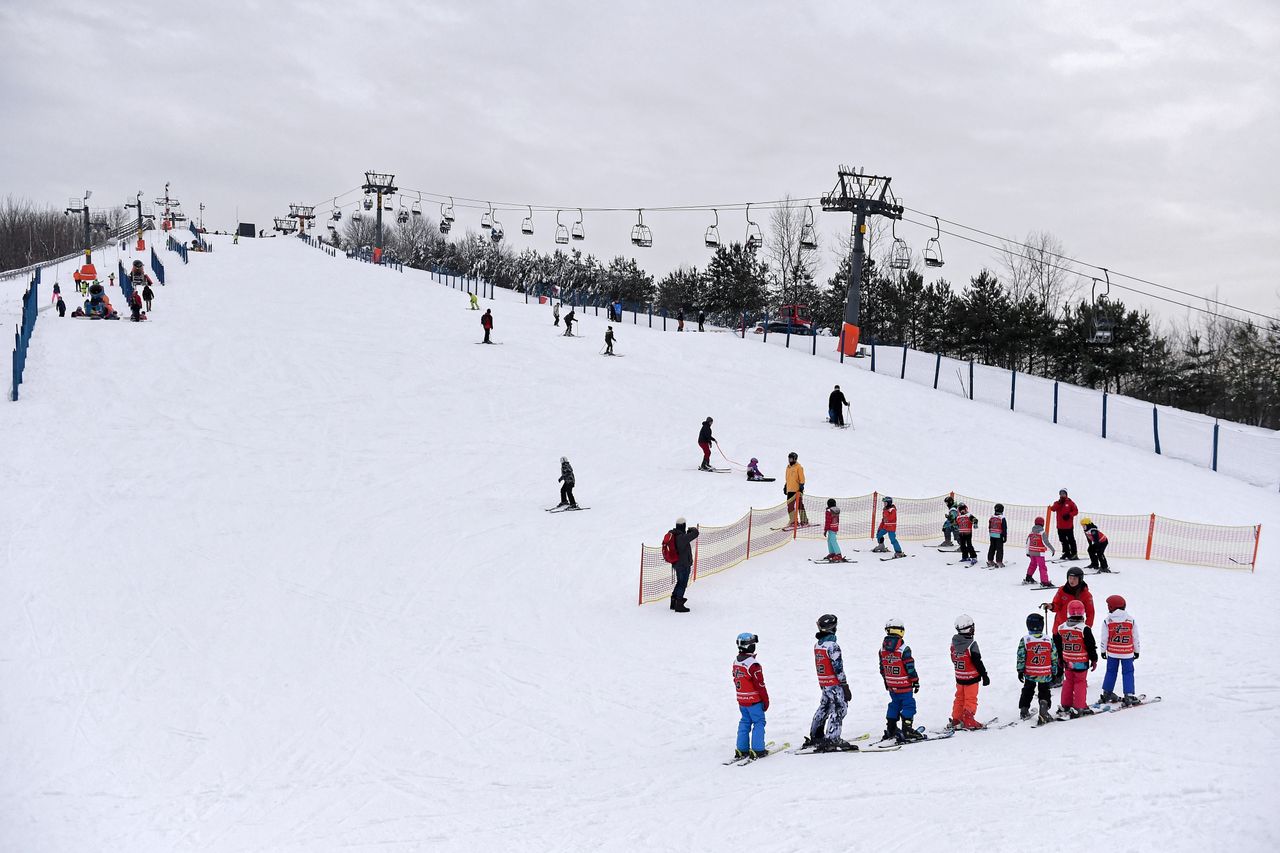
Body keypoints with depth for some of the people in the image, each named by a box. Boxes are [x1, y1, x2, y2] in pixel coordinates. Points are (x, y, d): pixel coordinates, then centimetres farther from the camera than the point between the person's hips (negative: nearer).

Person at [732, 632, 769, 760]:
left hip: (741, 700, 7)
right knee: (759, 722, 3)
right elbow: (760, 684, -17)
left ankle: (742, 749, 16)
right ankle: (757, 750, 2)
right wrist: (766, 700, -8)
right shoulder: (753, 664, -22)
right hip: (754, 701, -7)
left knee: (744, 722, 16)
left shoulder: (736, 662, 4)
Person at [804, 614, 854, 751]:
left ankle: (815, 737, 24)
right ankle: (831, 740, -9)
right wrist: (845, 687, -14)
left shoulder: (817, 644, 8)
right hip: (834, 683, -8)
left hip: (823, 683, 8)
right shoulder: (832, 645, -18)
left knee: (824, 708, 18)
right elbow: (838, 668, -18)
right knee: (839, 709, -4)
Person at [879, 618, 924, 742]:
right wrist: (916, 681, -5)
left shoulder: (882, 649, 2)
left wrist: (886, 681, 23)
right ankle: (907, 731, -4)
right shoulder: (904, 649, -18)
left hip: (891, 685, 6)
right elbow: (910, 668, -15)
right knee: (908, 705, 1)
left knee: (894, 705, 18)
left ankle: (891, 730, 22)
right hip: (904, 685, -6)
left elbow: (882, 668, 11)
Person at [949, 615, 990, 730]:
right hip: (971, 678, -6)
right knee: (970, 699, 4)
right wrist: (984, 676, -10)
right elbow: (977, 662, -19)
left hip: (959, 677, 6)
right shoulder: (971, 644, -21)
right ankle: (968, 721, 2)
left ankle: (955, 720, 21)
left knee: (959, 698, 17)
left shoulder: (954, 642, -1)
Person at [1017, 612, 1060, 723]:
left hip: (1030, 674, 0)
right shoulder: (1049, 641, -4)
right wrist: (1054, 673, 12)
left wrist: (1020, 671, 4)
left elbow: (1021, 658, -6)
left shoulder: (1024, 641, -9)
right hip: (1046, 675, 0)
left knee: (1027, 692, 19)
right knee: (1044, 693, 8)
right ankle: (1044, 710, -11)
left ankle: (1024, 710, 26)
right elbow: (1054, 658, 2)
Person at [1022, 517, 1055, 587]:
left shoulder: (1031, 533, 5)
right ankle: (1044, 582, -13)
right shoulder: (1042, 533, -15)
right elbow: (1046, 542, -19)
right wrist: (1052, 550, -10)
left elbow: (1028, 543, 13)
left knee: (1033, 564, 28)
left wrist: (1028, 552, 24)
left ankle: (1028, 578, 41)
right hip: (1039, 553, -7)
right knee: (1042, 567, -6)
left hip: (1032, 552, 7)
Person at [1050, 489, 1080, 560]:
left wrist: (1069, 515, -20)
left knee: (1071, 540, -3)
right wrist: (1059, 503, -21)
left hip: (1069, 525, -4)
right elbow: (1053, 509, -8)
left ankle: (1074, 554, 1)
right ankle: (1066, 553, 21)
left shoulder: (1070, 502, 0)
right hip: (1060, 526, 4)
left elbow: (1076, 511, -4)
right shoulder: (1057, 503, 10)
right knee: (1063, 540, 11)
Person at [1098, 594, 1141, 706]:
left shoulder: (1107, 621, -5)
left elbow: (1104, 638, -1)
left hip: (1112, 652, 1)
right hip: (1127, 652, -1)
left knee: (1111, 672, 14)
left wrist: (1103, 650, 11)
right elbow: (1135, 638, 3)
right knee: (1128, 673, 4)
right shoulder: (1131, 620, -2)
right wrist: (1137, 650, 14)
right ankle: (1129, 696, -2)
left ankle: (1107, 694, 22)